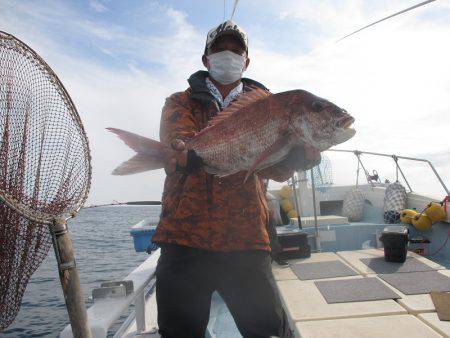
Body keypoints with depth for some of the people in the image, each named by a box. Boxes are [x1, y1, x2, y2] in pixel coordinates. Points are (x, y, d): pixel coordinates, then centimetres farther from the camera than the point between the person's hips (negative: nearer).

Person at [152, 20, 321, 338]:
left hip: (246, 243, 1)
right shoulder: (181, 103, 10)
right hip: (185, 238, 0)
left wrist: (302, 154, -26)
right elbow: (178, 147, -12)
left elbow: (280, 168, -2)